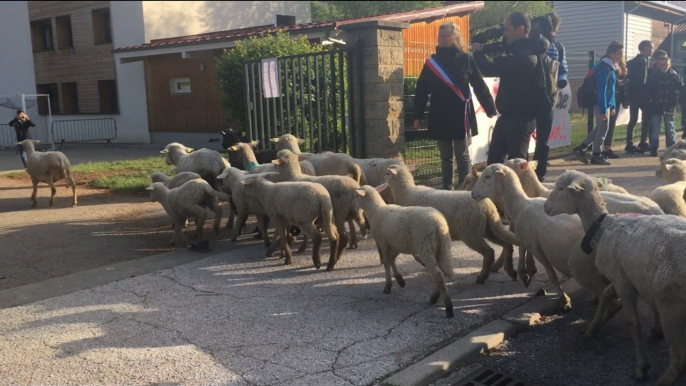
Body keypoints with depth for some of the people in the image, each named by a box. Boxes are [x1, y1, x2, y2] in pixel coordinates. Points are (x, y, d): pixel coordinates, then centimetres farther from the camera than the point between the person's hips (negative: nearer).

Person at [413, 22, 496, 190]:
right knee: (445, 157, 11)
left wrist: (490, 108, -5)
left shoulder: (466, 59, -1)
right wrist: (417, 115, 1)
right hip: (439, 117, 3)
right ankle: (447, 188, 20)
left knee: (462, 156, 3)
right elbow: (421, 90, 5)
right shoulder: (432, 61, 6)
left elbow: (479, 86, -3)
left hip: (460, 116, -3)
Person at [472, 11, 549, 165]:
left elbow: (491, 70, -25)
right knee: (494, 159, 14)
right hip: (509, 116, 10)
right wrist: (498, 56, 6)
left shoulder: (522, 53, -20)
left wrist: (478, 52, -5)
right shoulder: (521, 50, 13)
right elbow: (503, 69, 26)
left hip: (520, 118, -10)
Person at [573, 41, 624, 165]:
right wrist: (603, 109, -22)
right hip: (602, 104, -10)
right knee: (603, 128, -1)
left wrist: (613, 106, 15)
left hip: (607, 103, 10)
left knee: (600, 128, 14)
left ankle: (581, 148, 19)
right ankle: (596, 156, 9)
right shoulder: (604, 68, -17)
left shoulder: (611, 67, 13)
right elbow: (601, 90, -21)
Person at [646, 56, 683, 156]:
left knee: (670, 129, 7)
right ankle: (653, 149, 6)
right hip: (656, 107, 0)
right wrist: (651, 101, -5)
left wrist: (675, 101, -5)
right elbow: (648, 90, 1)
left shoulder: (675, 76, -2)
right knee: (655, 129, 0)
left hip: (669, 107, 0)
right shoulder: (653, 76, -2)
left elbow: (681, 89, 1)